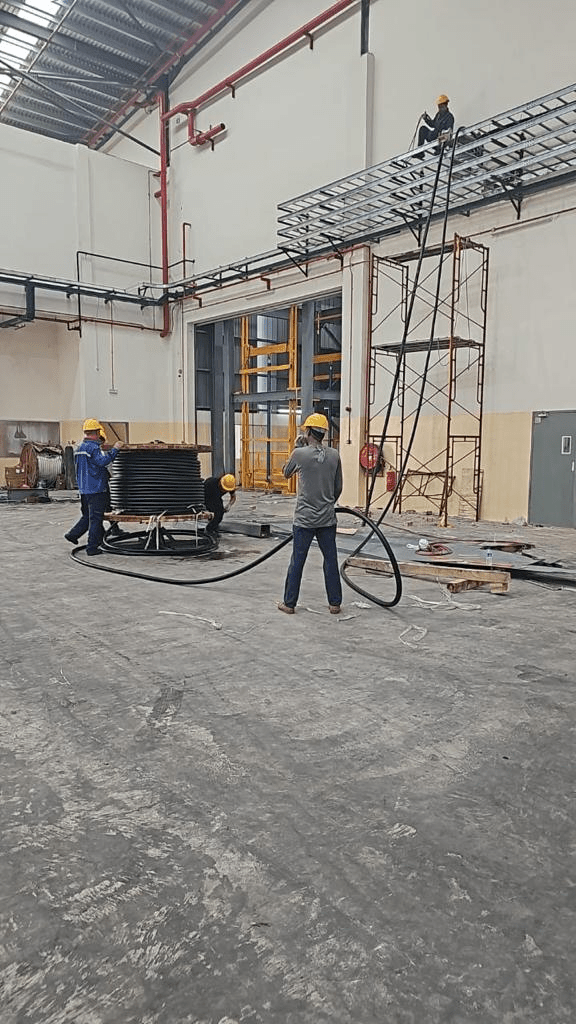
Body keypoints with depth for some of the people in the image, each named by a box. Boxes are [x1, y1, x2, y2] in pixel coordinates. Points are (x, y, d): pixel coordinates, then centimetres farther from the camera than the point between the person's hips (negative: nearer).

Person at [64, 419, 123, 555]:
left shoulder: (79, 448, 15)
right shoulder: (93, 447, -14)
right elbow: (102, 461, -28)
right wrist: (114, 449, -22)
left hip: (84, 489, 9)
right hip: (96, 489, -9)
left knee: (87, 515, 21)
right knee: (96, 518, -2)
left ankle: (73, 534, 13)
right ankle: (92, 547, 1)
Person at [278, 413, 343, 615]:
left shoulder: (300, 454, -10)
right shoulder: (334, 455, 0)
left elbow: (286, 474, 10)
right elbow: (338, 488, 8)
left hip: (304, 519, -3)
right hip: (327, 519, 3)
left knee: (297, 562, 6)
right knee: (331, 561, 10)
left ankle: (289, 603, 15)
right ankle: (335, 603, 17)